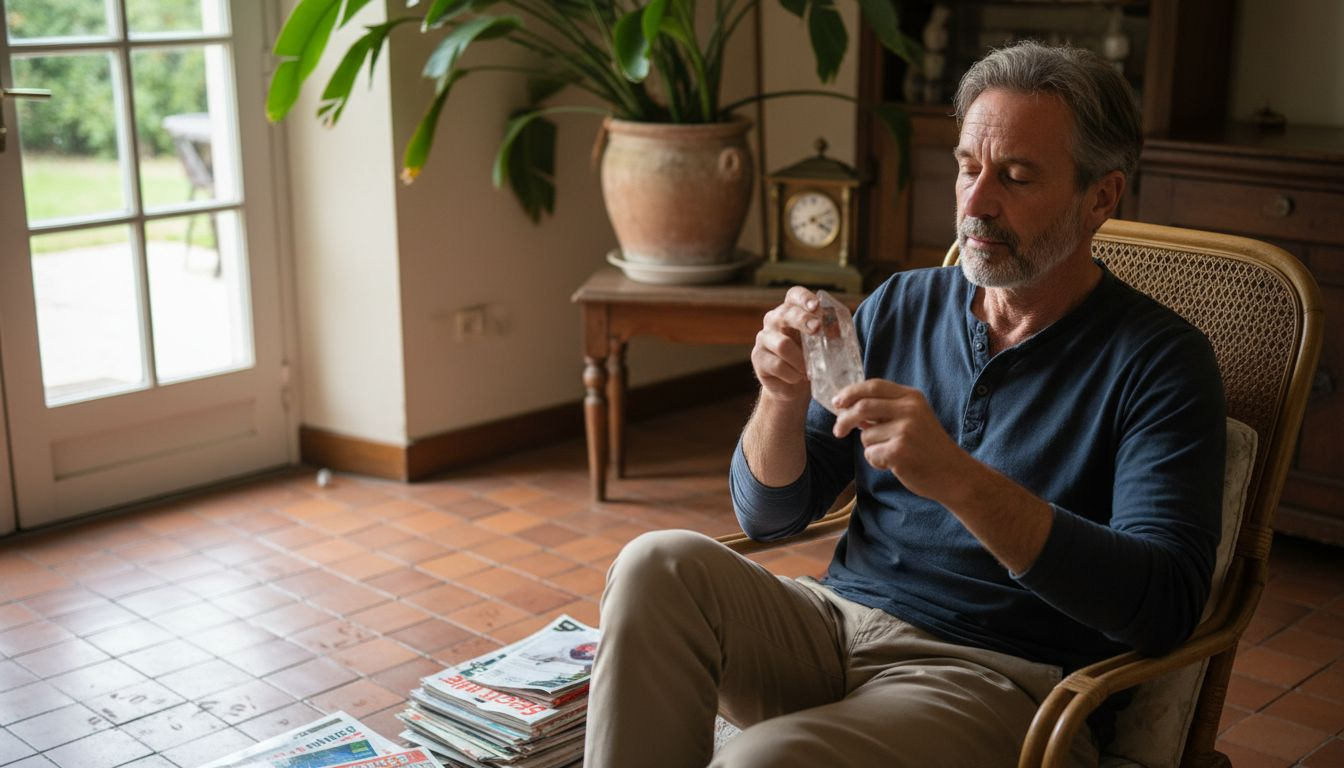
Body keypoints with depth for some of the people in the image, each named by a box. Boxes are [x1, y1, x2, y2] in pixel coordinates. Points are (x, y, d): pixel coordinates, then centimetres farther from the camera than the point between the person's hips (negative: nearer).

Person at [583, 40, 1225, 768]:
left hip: (1002, 676, -5)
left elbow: (1165, 605, -18)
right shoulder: (901, 306, 10)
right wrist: (783, 398, -12)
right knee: (659, 564, -24)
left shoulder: (1159, 360, -5)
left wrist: (959, 480, -29)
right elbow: (766, 513, 11)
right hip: (838, 624, 6)